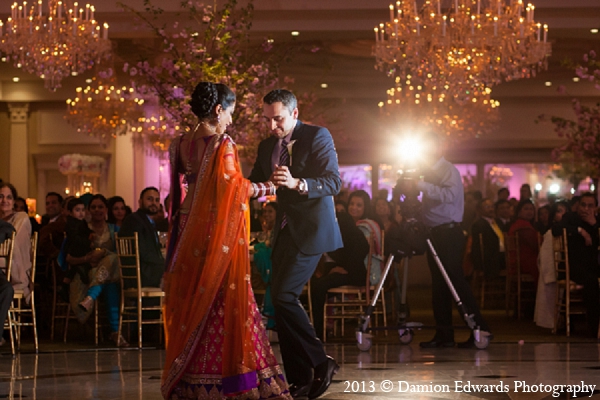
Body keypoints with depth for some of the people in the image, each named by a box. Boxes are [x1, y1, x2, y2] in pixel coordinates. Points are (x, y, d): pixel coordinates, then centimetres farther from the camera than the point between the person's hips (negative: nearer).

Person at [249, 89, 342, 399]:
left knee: (283, 295, -18)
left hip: (310, 229, -8)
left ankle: (320, 362, -6)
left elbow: (334, 182, -16)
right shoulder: (267, 146, 13)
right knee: (282, 302, 5)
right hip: (285, 231, 8)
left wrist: (297, 184, -32)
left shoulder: (317, 137, -7)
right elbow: (253, 183, 16)